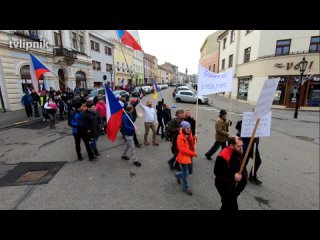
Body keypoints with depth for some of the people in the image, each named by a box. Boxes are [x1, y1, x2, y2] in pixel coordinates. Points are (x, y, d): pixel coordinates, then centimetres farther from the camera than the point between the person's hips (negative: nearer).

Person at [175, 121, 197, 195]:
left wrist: (194, 139, -9)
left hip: (189, 157, 8)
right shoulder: (180, 137, -20)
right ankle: (185, 188, 28)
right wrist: (193, 153, -20)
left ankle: (178, 175, 45)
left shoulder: (190, 135, 4)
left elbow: (192, 145, 10)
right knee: (185, 173, 6)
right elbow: (182, 149, -23)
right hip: (183, 157, -8)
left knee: (190, 172, 20)